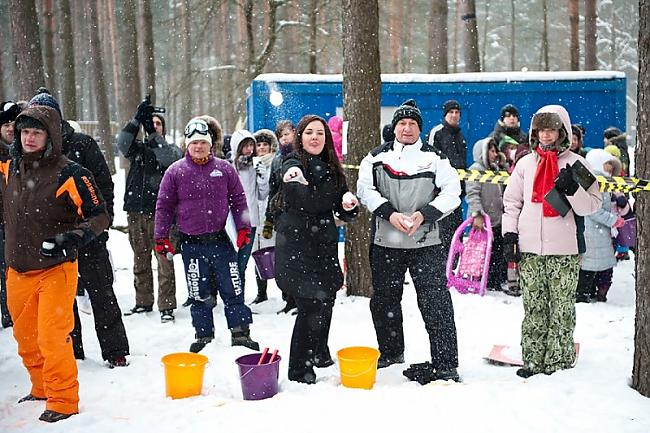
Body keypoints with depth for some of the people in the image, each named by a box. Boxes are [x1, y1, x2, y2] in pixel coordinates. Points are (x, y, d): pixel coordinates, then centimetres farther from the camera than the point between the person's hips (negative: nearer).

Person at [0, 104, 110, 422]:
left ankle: (63, 400, 6)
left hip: (56, 270, -6)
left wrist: (73, 238, -27)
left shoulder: (68, 174, -14)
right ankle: (42, 389, 35)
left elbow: (100, 215, -12)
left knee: (52, 337, -9)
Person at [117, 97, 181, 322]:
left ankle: (167, 306, -6)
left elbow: (167, 158, -14)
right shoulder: (137, 148, 17)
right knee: (140, 258, 11)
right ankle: (143, 301, 21)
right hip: (136, 210, 4)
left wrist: (152, 132, -19)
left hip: (160, 211, -4)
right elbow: (122, 143, -5)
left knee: (164, 259, -8)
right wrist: (137, 119, -16)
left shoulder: (171, 149, 10)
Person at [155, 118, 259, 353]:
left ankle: (240, 332, 13)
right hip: (191, 243, 0)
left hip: (221, 240, 1)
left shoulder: (224, 168, 3)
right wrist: (161, 237, 1)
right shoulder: (175, 172, 0)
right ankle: (203, 334, 23)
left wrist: (243, 228, 2)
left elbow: (238, 199, 9)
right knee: (200, 294, 8)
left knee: (232, 289, 3)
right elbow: (164, 206, 4)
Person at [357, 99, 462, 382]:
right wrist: (389, 213, -16)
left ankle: (445, 365, 0)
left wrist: (425, 214, -16)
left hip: (426, 244, -2)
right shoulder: (376, 157, 8)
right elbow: (365, 189, -2)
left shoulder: (435, 158, 5)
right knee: (384, 301, 15)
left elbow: (452, 192, -1)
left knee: (436, 304, -7)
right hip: (385, 242, 3)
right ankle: (390, 352, 35)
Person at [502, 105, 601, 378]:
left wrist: (572, 189, -19)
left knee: (562, 309, 2)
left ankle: (559, 361, 10)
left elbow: (592, 206, -2)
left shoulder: (576, 163, 3)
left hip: (564, 251, -2)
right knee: (533, 308, 6)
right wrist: (509, 235, 5)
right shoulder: (525, 163, 11)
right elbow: (511, 202, 14)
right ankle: (533, 361, 13)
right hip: (529, 250, 3)